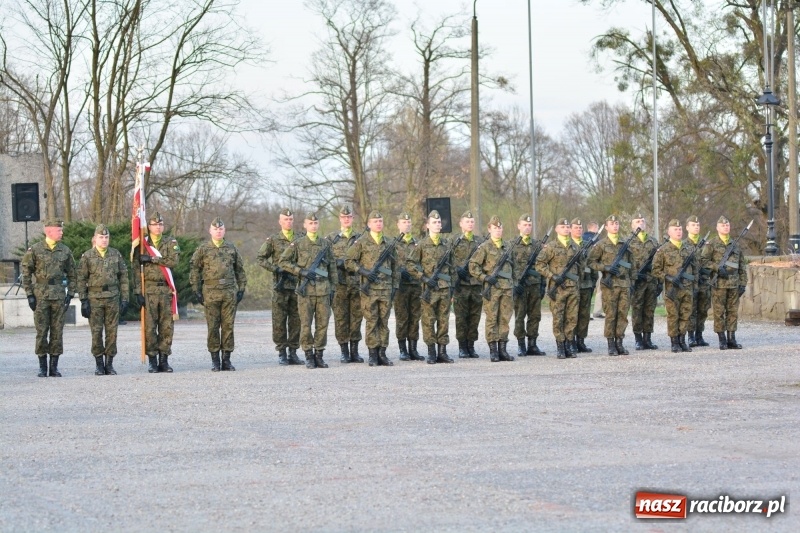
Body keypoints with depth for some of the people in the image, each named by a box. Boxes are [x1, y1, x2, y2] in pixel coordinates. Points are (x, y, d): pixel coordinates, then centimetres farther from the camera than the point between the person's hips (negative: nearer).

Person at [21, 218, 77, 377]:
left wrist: (70, 295, 6)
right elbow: (26, 273, 2)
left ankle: (54, 367, 8)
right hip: (40, 296, -2)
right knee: (41, 332, 0)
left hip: (59, 296, 2)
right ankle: (42, 367, 6)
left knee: (57, 332, 2)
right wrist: (29, 294, -4)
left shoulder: (65, 251, 8)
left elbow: (72, 275, 13)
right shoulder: (35, 250, 0)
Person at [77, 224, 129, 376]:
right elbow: (81, 280, 2)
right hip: (94, 299, -2)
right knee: (96, 332, -2)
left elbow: (123, 277, 10)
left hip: (113, 298, 2)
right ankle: (99, 364, 6)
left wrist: (124, 299, 4)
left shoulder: (116, 254, 9)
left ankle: (109, 364, 8)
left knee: (112, 332, 1)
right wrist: (83, 301, -5)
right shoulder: (87, 256, 3)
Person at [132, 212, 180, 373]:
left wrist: (152, 258, -12)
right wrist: (137, 291, -7)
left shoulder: (171, 243, 10)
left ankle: (164, 360, 7)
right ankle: (152, 361, 1)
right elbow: (136, 269, 1)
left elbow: (173, 261, -8)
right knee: (150, 326, -4)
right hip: (148, 289, -2)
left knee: (167, 326, 1)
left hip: (166, 289, 2)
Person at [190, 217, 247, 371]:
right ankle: (215, 360, 5)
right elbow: (194, 269, 6)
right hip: (211, 293, -2)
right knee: (213, 327, 0)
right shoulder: (203, 249, 5)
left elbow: (240, 270, 16)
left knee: (228, 326, 1)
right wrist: (196, 290, 0)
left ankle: (226, 359, 7)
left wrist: (241, 289, 9)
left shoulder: (231, 248, 11)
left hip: (230, 293, 2)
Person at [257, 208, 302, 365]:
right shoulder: (273, 240, 2)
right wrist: (275, 268, -11)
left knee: (296, 320, 4)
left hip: (297, 285, 3)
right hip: (280, 286, -3)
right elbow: (261, 258, 2)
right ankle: (282, 353, 4)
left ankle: (293, 352, 10)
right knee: (279, 320, -1)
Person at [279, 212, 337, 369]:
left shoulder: (326, 243, 11)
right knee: (306, 324, -2)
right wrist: (301, 271, -9)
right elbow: (282, 262, 2)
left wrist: (332, 287, 10)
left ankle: (319, 355, 9)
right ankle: (309, 356, 4)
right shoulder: (298, 244, 3)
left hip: (323, 290, 2)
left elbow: (332, 266, 15)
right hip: (306, 290, -2)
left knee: (323, 324, 1)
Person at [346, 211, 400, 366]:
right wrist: (363, 271, -12)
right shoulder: (362, 242, 1)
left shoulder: (388, 243, 13)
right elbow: (349, 261, 0)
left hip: (386, 288, 4)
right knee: (371, 321, -2)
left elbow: (395, 266, 18)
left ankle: (382, 353, 9)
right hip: (369, 288, -4)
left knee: (384, 321, 4)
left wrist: (395, 285, 12)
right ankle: (373, 355, 1)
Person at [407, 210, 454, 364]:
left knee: (444, 320, 4)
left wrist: (452, 283, 15)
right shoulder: (422, 245, -1)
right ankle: (431, 353, 3)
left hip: (445, 287, 4)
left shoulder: (446, 243, 12)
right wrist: (423, 278, -11)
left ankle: (442, 352, 8)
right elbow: (410, 264, -4)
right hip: (429, 288, -4)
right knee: (429, 321, -2)